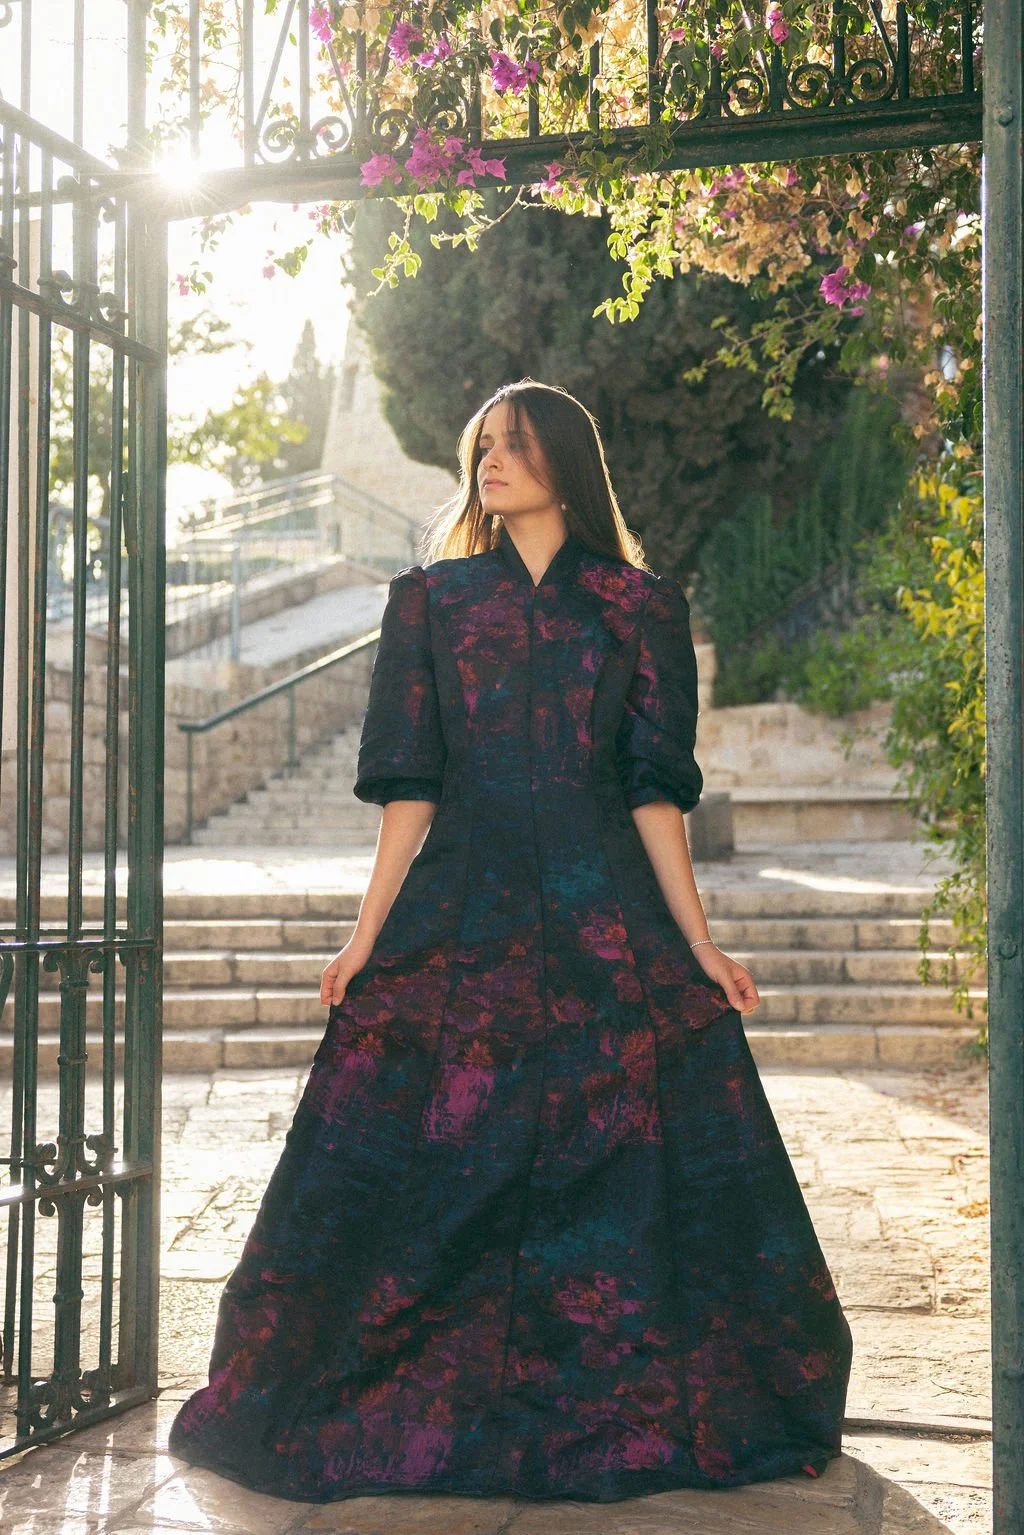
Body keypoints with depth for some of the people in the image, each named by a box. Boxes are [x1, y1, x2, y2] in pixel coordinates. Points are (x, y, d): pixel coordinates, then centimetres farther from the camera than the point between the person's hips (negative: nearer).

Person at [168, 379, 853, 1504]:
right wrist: (369, 933, 1)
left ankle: (625, 1409, 14)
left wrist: (697, 942, 2)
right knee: (430, 1166, -1)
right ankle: (416, 1412, 13)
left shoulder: (639, 607, 9)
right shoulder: (432, 599, 10)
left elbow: (653, 789, 7)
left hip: (606, 917, 0)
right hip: (461, 914, 1)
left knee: (624, 1163, -2)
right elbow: (411, 784, 7)